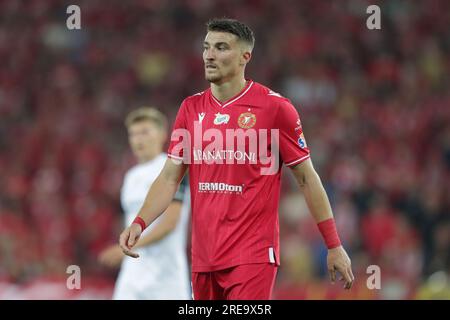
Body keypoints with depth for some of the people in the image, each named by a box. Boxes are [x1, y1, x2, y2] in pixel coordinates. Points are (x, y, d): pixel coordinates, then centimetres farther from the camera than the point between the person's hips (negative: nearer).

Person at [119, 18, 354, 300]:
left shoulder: (275, 107, -5)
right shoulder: (191, 108, 9)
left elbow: (307, 178, 0)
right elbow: (170, 178, 10)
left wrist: (334, 246, -1)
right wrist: (140, 223, -7)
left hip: (253, 255, -5)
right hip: (204, 255, 5)